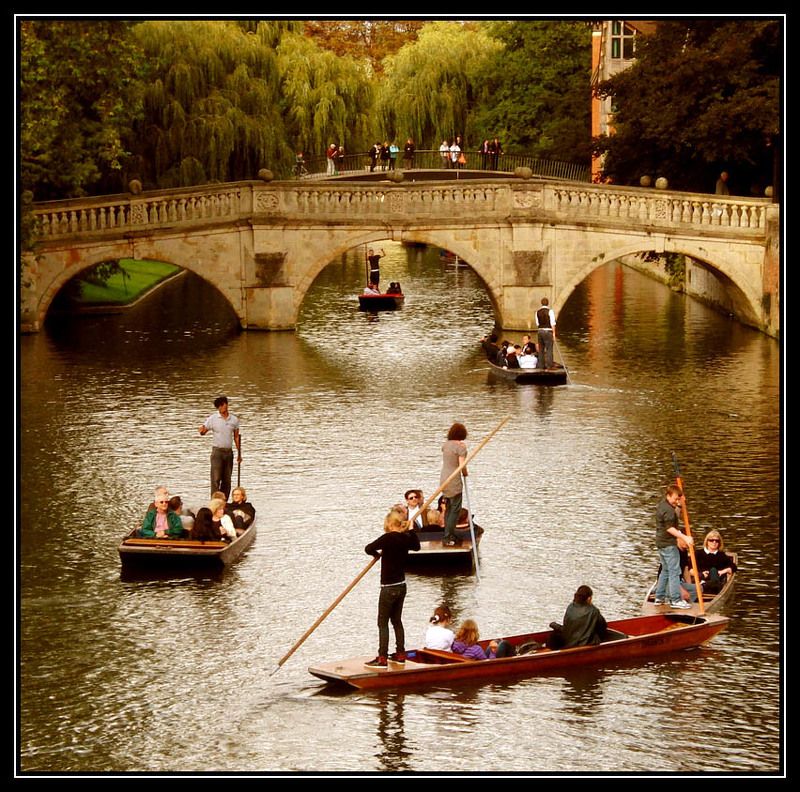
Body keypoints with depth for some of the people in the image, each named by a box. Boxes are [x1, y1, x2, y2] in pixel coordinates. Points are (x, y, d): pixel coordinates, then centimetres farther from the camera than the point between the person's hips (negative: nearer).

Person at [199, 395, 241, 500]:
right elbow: (203, 431, 1)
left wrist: (239, 453, 10)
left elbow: (236, 437, 13)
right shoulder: (212, 419, -1)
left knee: (227, 480, 5)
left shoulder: (234, 419, 8)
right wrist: (202, 431, -25)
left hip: (229, 452, 3)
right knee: (216, 479, -10)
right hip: (217, 451, -3)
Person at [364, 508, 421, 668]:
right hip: (401, 586, 8)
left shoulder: (388, 538, -19)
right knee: (397, 621, 18)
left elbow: (369, 548, -20)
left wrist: (377, 554, 1)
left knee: (383, 623, -2)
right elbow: (416, 546, 25)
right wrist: (410, 530, 20)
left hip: (389, 588, -7)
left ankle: (382, 659, -3)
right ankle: (400, 655, 23)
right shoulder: (406, 538, 3)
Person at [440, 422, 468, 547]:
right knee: (455, 509, -2)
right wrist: (465, 473, 1)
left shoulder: (445, 445, 7)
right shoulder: (461, 447, -14)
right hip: (454, 481, -8)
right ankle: (448, 538, -6)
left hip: (444, 480, 8)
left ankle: (450, 536, 22)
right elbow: (462, 465, -18)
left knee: (448, 509, 16)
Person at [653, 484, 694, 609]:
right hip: (669, 544, -10)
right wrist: (685, 538, -27)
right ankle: (675, 600, -9)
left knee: (665, 570, 19)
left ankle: (659, 597, 23)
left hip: (661, 542, 10)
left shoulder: (661, 506, 14)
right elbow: (670, 528, -25)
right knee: (674, 571, -8)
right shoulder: (669, 510, -18)